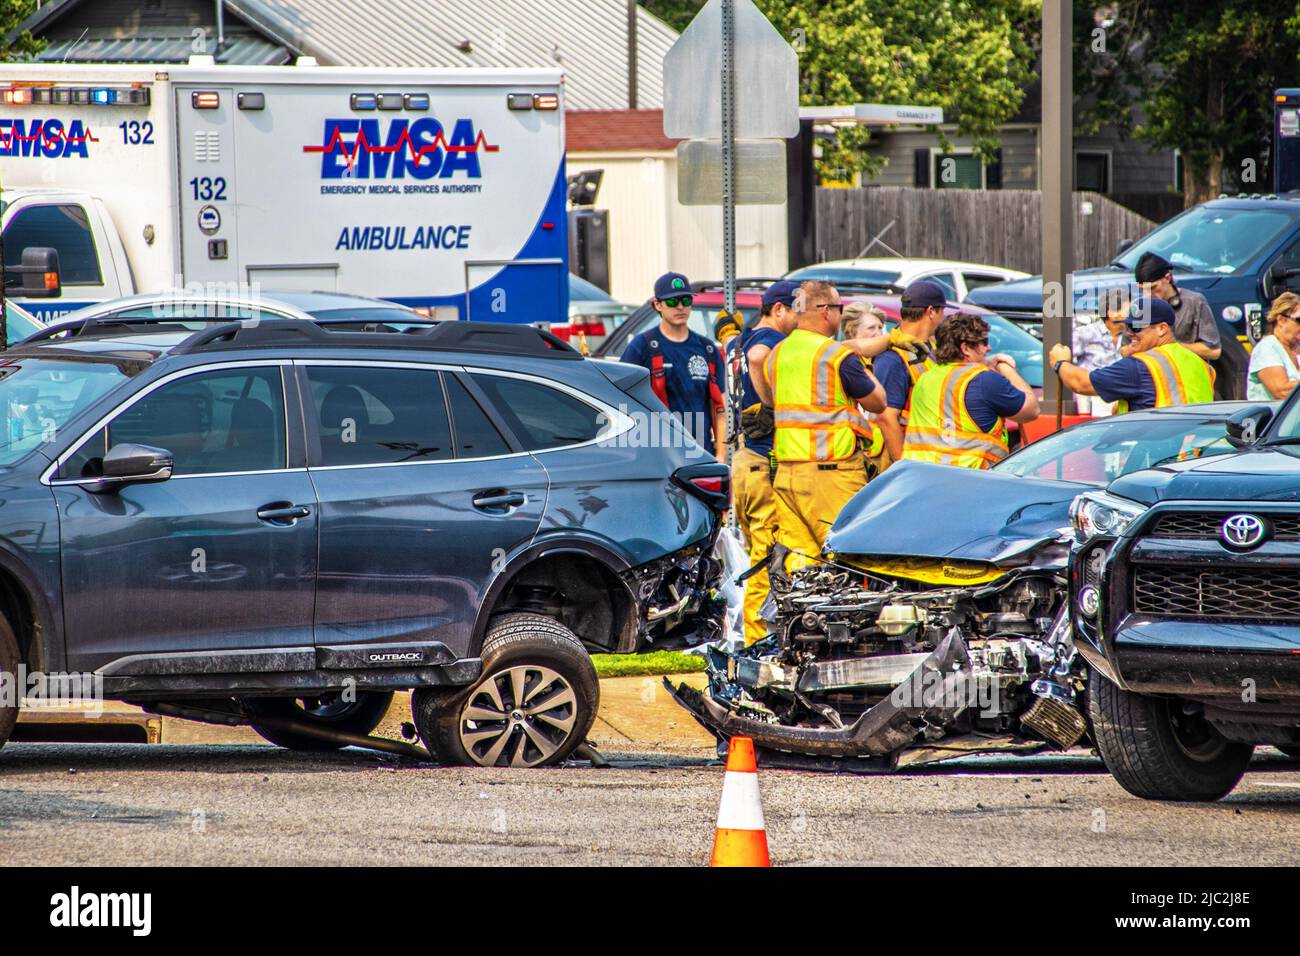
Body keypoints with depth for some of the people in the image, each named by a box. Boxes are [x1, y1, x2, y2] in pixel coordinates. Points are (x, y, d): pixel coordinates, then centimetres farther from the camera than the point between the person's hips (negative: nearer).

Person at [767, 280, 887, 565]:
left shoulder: (776, 354, 11)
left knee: (797, 549, 6)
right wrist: (864, 372, 19)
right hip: (832, 469, -7)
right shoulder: (838, 355, -10)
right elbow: (878, 402, 0)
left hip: (786, 467, 7)